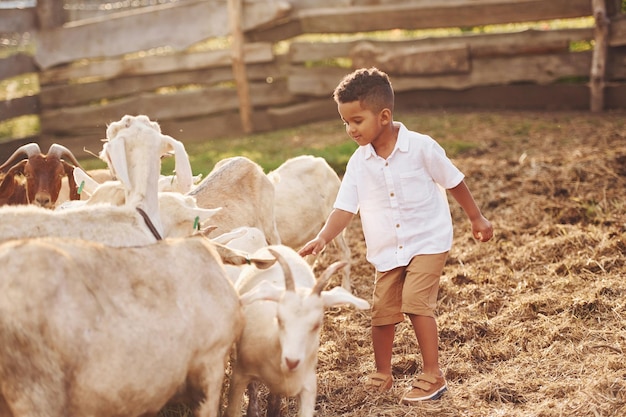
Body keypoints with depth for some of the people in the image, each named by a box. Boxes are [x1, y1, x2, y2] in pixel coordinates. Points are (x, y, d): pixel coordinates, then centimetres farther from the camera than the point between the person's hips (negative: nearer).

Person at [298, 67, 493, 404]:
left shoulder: (421, 148, -14)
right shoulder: (359, 163, -4)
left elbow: (454, 182, -1)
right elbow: (345, 207, -7)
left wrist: (476, 218, 7)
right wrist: (323, 238, -24)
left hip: (428, 241, -4)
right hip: (387, 250, 4)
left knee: (416, 301, -19)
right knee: (382, 311, 6)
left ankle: (432, 376, -7)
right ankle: (382, 374, 27)